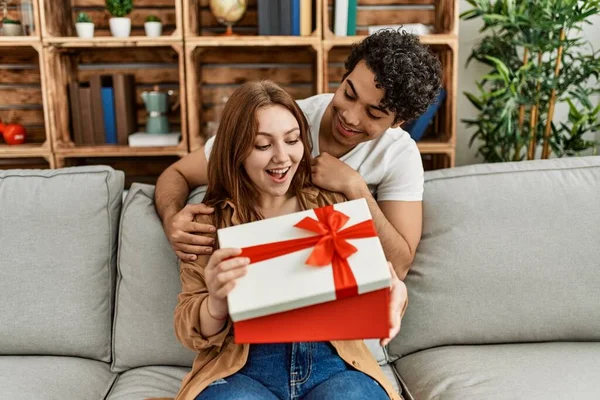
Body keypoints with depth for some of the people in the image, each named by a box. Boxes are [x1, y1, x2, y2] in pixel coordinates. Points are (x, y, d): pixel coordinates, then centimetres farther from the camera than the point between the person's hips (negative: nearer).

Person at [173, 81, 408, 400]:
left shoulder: (332, 206, 8)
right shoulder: (208, 221, 5)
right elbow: (190, 331, 3)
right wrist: (217, 300, -20)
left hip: (333, 363, 1)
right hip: (241, 371, -1)